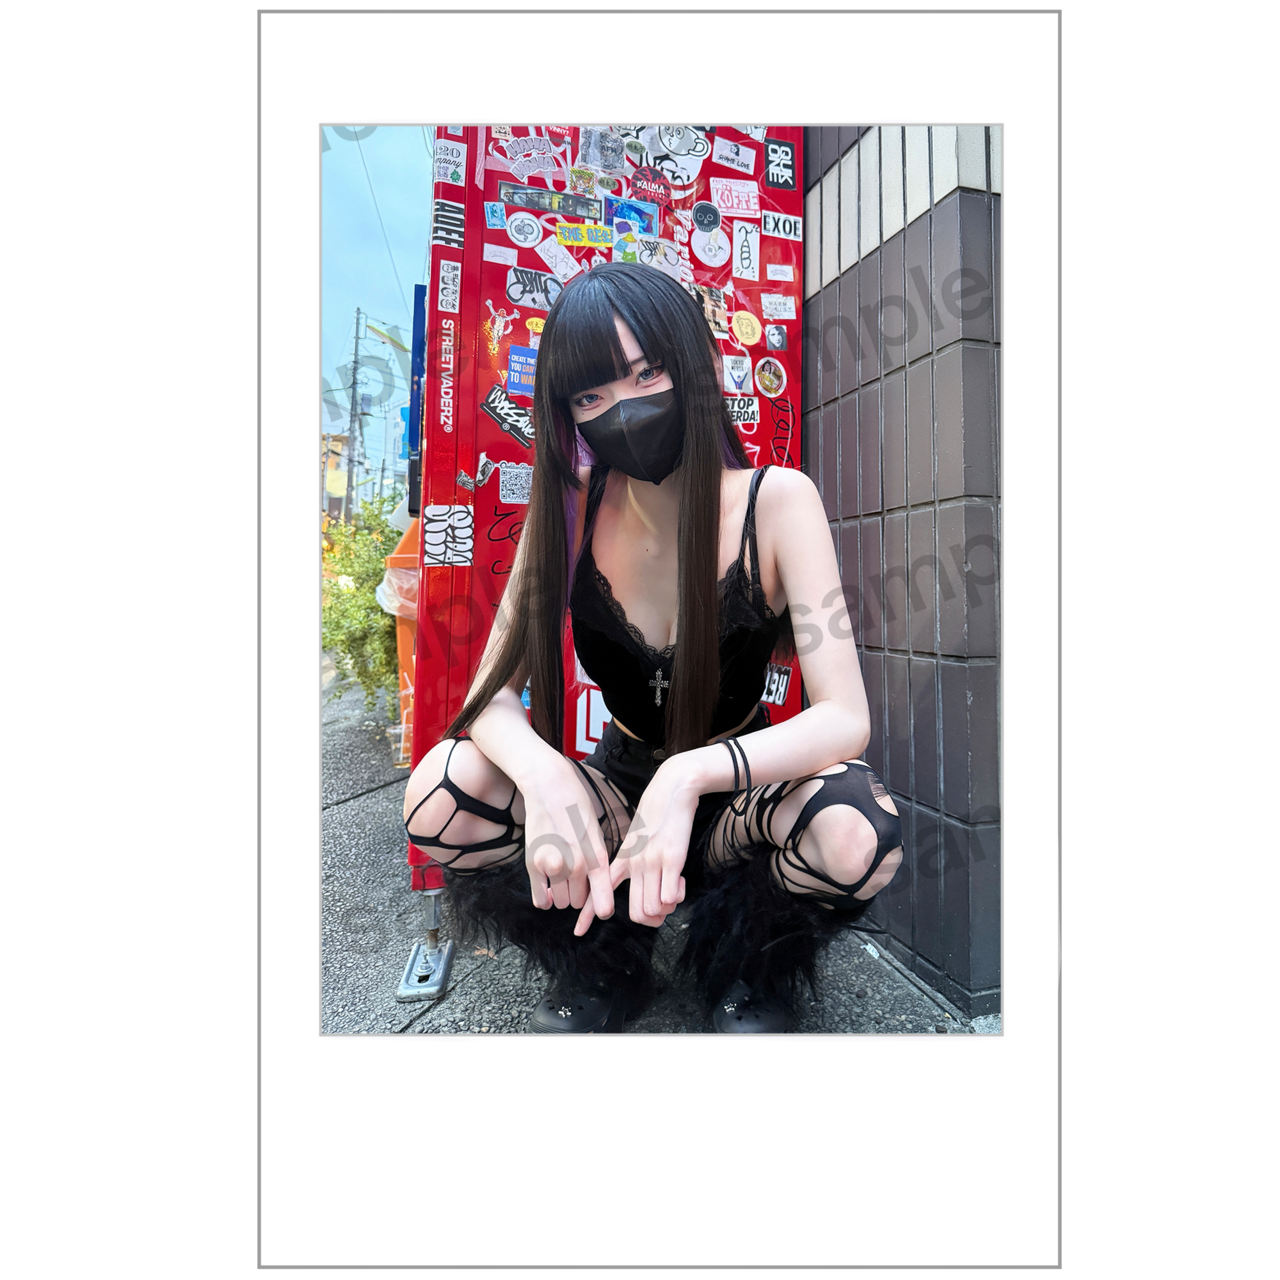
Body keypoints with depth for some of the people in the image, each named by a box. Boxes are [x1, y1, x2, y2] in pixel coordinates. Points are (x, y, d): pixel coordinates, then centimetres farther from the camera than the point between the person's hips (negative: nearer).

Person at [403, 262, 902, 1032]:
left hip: (737, 802, -1)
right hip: (620, 785, 2)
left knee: (860, 832, -33)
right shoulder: (570, 512, -11)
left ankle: (745, 975, 3)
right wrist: (543, 775, -35)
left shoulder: (777, 501, -17)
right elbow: (494, 692, -13)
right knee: (442, 792, -23)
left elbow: (845, 716, -23)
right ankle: (602, 974, 4)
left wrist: (692, 775, -39)